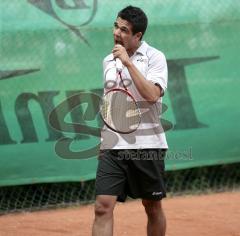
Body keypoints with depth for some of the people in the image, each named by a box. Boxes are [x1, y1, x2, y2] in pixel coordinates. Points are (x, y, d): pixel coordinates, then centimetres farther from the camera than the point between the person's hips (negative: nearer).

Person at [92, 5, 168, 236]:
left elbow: (151, 95, -19)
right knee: (103, 206, -10)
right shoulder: (108, 61, 13)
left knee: (153, 207, 8)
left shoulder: (155, 57, -3)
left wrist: (129, 63, -19)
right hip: (113, 146, 4)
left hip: (146, 145, -3)